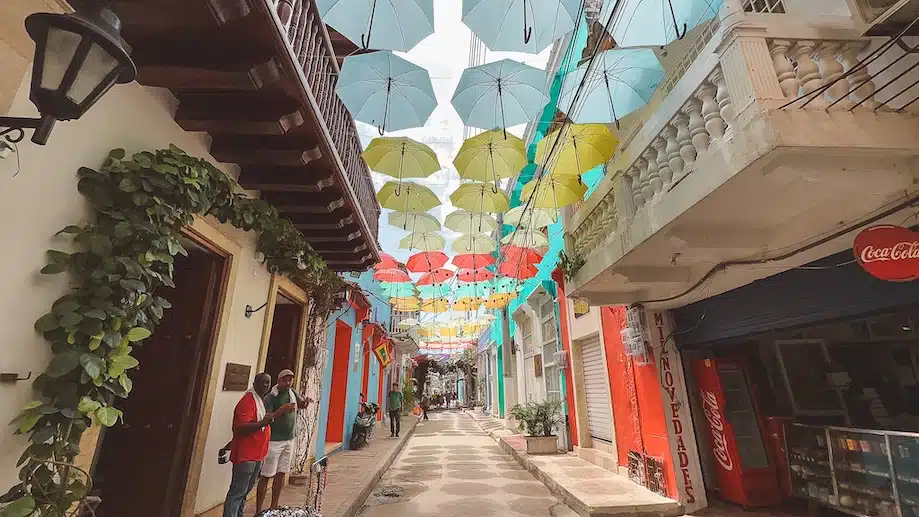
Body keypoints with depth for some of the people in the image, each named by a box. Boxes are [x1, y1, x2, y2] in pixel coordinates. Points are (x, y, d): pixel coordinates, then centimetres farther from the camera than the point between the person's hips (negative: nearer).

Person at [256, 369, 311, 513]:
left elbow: (302, 405, 18)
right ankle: (258, 511, 11)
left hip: (289, 440, 6)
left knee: (281, 474, 13)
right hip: (274, 441, -6)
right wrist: (282, 409, -34)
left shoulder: (292, 392, 4)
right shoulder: (270, 397, -15)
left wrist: (306, 402, -5)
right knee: (267, 476, -1)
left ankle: (274, 508, 25)